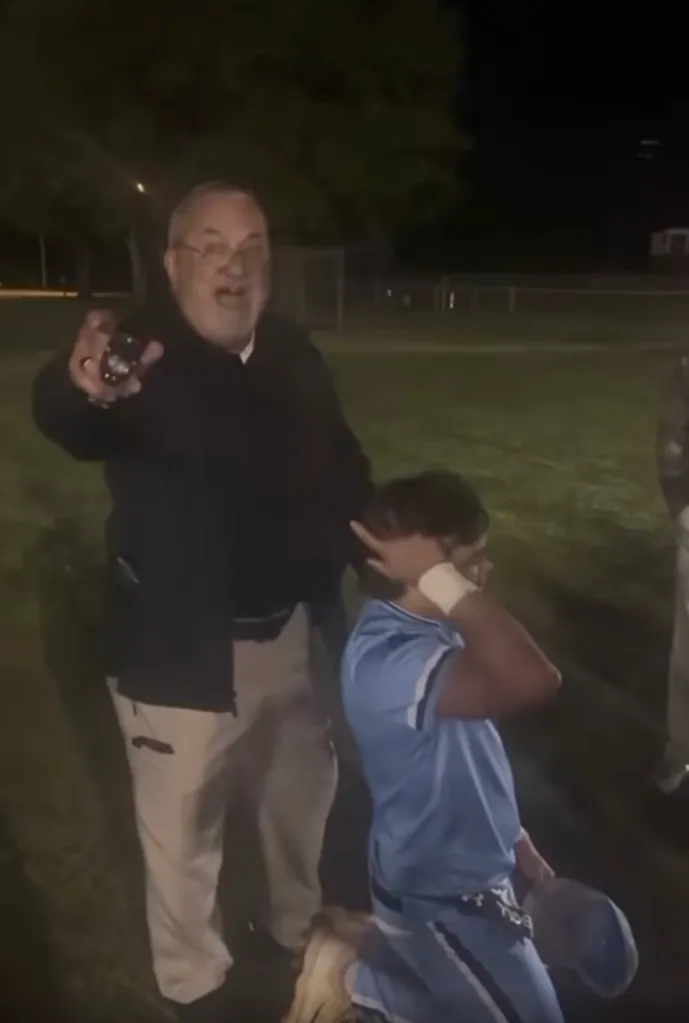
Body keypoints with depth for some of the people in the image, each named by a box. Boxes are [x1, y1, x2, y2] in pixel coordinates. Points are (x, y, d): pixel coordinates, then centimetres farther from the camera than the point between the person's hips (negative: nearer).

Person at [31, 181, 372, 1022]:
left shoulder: (294, 355, 1)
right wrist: (84, 388, -60)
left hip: (293, 633, 6)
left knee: (301, 791, 25)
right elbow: (62, 419, -38)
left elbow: (341, 468, 9)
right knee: (184, 828, 12)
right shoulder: (140, 356, -16)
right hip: (183, 648, -5)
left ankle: (295, 926, 54)